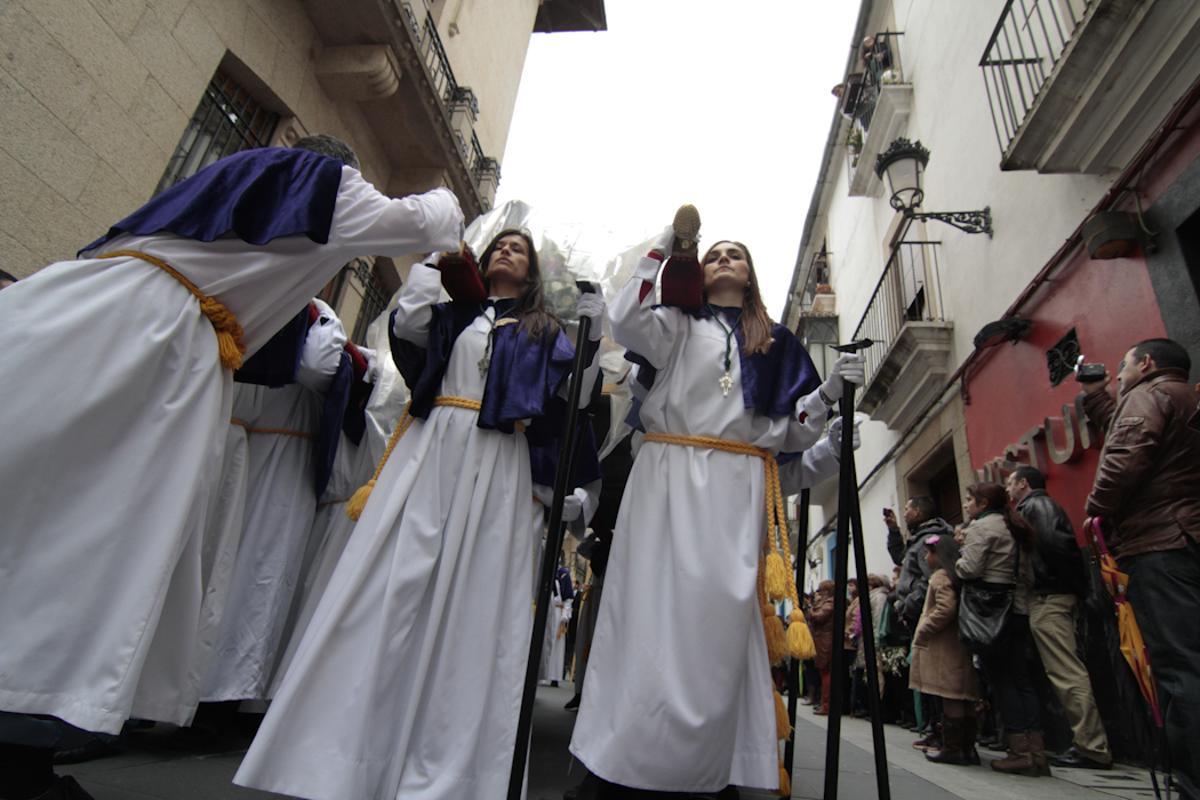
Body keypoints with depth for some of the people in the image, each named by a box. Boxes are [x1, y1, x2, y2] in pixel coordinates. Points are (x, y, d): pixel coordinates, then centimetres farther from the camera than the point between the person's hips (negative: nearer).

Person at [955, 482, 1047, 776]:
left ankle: (1020, 751, -1)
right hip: (1020, 608, 8)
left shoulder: (981, 526, -8)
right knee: (1022, 679, 8)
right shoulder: (1016, 528, 19)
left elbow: (970, 569, -17)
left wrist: (954, 560, 1)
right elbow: (1028, 573, 20)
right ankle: (1036, 749, 8)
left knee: (1000, 679, -2)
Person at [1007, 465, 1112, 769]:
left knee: (1067, 674, -8)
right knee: (1067, 673, 11)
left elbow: (1053, 540, -21)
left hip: (1047, 598, -10)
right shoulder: (1036, 506, 23)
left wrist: (1075, 582, -12)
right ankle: (1089, 743, 16)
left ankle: (1093, 749, -4)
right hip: (1054, 596, 10)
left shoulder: (1036, 504, -6)